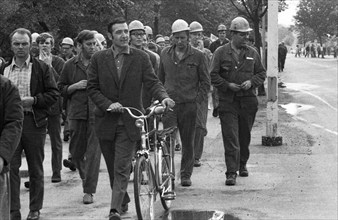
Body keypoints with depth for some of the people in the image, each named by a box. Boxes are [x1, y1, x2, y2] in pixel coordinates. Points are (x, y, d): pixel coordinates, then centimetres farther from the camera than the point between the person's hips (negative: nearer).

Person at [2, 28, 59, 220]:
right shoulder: (4, 69, 11)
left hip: (34, 122, -2)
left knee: (36, 168, 7)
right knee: (11, 167, -4)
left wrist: (33, 100, -14)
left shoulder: (42, 68, 2)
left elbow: (54, 94, -1)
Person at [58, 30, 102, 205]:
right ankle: (84, 176, 36)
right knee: (76, 151, 8)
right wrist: (75, 86, -6)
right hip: (77, 113, 2)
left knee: (93, 152, -7)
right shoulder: (70, 65, 8)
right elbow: (60, 89, 11)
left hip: (97, 113, -2)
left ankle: (89, 191, -3)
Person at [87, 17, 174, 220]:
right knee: (113, 168, 13)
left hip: (130, 121, -2)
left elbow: (152, 82, -5)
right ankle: (124, 201, 33)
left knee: (122, 168, -10)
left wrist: (163, 97, -25)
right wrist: (108, 104, -13)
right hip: (106, 120, 2)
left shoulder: (141, 57, 1)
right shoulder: (99, 58, 2)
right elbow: (92, 88, 3)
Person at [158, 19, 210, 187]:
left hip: (189, 105, -1)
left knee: (188, 141, 6)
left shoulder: (198, 56, 1)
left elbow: (205, 82, 5)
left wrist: (197, 100, -3)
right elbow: (160, 78, 19)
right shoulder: (165, 54, 9)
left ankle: (186, 174, 17)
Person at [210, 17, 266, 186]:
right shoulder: (221, 53, 0)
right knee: (230, 137, -10)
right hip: (227, 101, -3)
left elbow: (262, 73, 15)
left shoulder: (252, 53, 9)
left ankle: (242, 165, 32)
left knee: (245, 136, 13)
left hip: (248, 100, 3)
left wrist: (251, 82, -5)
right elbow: (213, 75, -1)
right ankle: (231, 172, -12)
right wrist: (228, 85, -14)